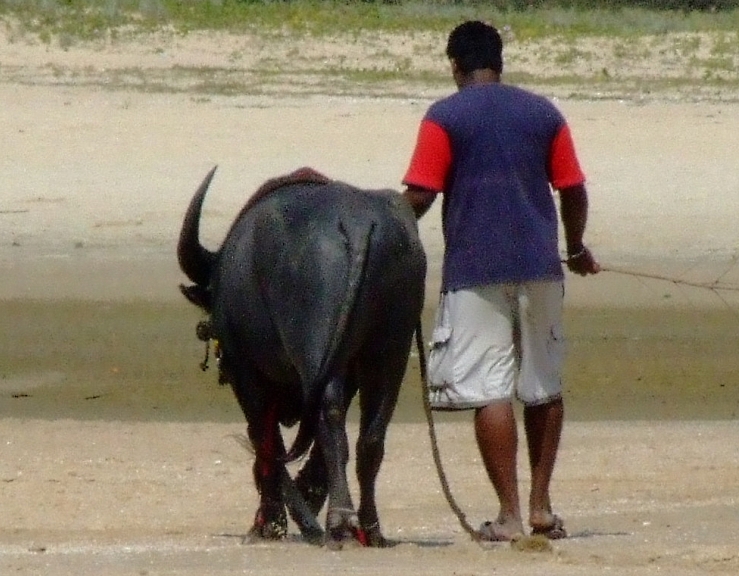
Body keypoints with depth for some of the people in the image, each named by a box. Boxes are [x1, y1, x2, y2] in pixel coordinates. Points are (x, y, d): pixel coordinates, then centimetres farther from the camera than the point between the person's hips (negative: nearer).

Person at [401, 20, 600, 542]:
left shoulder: (445, 117, -2)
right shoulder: (543, 113, 8)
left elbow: (419, 196, -7)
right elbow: (573, 191, 11)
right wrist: (576, 249, 27)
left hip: (474, 269, -4)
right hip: (539, 265, 4)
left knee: (490, 392, -5)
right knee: (543, 389, 15)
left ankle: (509, 514, -9)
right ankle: (541, 506, 16)